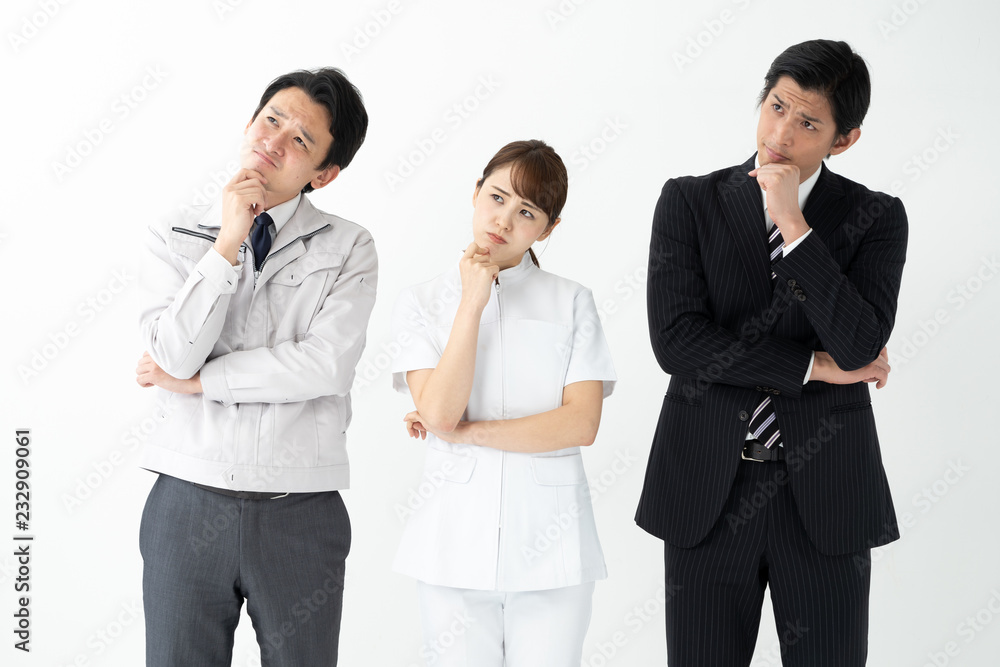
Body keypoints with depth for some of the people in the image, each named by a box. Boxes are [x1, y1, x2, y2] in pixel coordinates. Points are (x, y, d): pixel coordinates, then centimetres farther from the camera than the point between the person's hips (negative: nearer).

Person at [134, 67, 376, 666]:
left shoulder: (349, 249, 0)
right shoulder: (175, 238, 5)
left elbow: (327, 365, -14)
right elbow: (174, 358, -9)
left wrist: (199, 379, -8)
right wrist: (228, 244, -10)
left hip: (302, 514, -1)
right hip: (188, 501, 1)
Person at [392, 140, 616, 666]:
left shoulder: (572, 303, 4)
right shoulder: (422, 302, 4)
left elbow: (581, 423, -6)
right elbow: (438, 413, -10)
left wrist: (466, 430, -9)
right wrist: (472, 303, -9)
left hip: (549, 544, 0)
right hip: (456, 542, 0)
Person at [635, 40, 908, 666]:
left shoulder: (875, 218, 1)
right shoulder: (690, 202, 1)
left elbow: (859, 347, -14)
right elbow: (675, 341, -11)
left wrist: (794, 226, -16)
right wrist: (814, 365, -9)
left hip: (823, 496, 0)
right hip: (707, 490, 0)